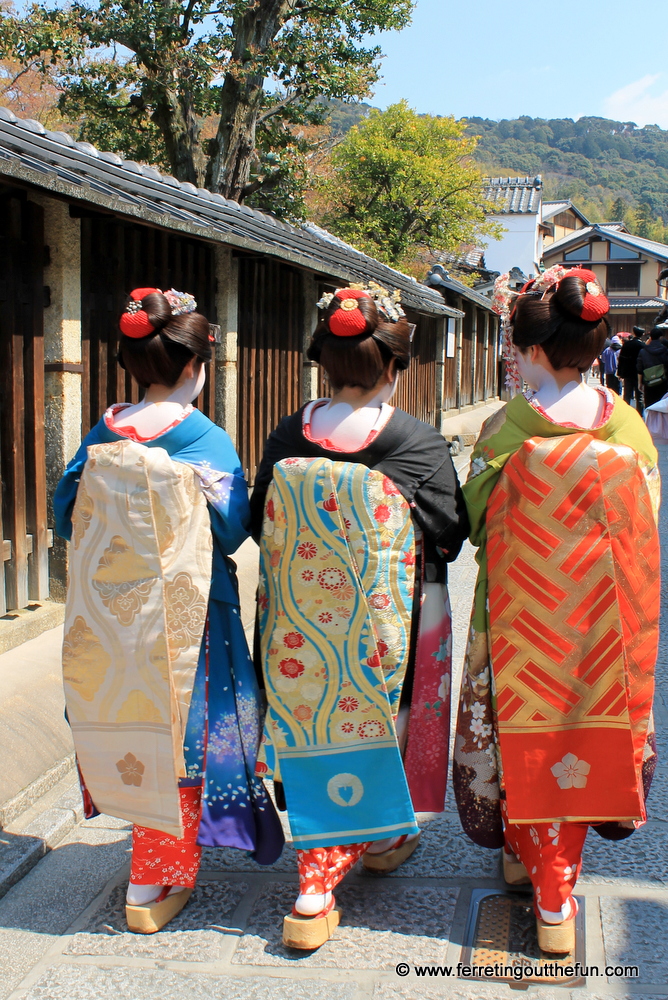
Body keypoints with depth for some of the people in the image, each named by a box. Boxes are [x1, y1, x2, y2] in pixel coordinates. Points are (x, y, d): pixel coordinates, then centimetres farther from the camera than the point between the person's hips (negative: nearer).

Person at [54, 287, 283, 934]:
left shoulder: (101, 436, 0)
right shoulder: (206, 440, -13)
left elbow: (66, 515, 6)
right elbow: (231, 531, -12)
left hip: (111, 615, 5)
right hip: (183, 615, -5)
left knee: (134, 724, 19)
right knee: (180, 732, 7)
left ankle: (155, 854, 34)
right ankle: (154, 884, 14)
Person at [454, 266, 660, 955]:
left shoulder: (506, 431, -15)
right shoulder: (629, 426, -5)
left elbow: (473, 519, -5)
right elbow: (644, 530, 1)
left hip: (522, 617, -3)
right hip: (601, 619, 3)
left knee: (526, 732, 13)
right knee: (582, 725, 16)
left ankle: (527, 853, 27)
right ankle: (557, 888, 29)